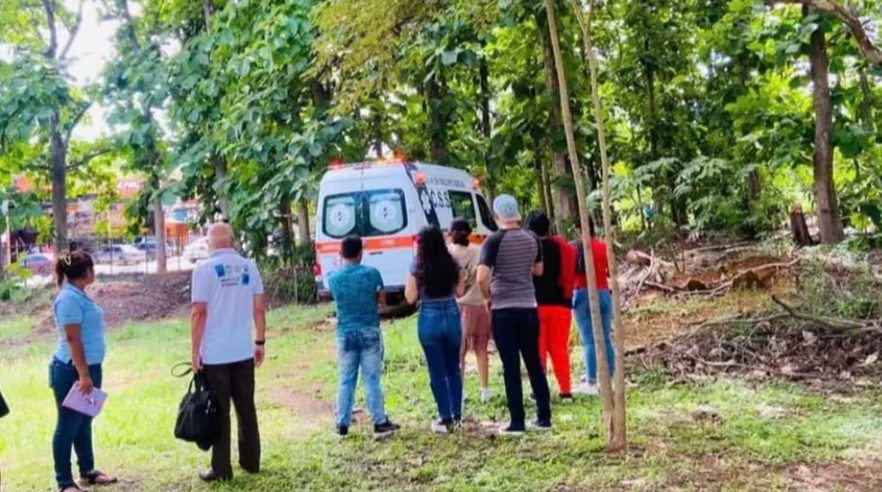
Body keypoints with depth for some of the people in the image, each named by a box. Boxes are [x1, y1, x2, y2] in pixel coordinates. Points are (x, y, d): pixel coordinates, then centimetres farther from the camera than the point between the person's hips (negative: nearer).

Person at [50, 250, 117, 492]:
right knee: (68, 425, 0)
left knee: (84, 422, 18)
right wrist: (83, 375, -24)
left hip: (89, 367, 10)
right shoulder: (70, 298, -19)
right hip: (73, 370, -10)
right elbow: (72, 339, -22)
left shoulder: (79, 295, 11)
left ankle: (87, 471, 30)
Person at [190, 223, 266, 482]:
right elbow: (259, 308, 3)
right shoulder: (249, 267, 3)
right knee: (246, 407, 14)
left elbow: (199, 313, -12)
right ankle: (251, 461, 23)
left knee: (219, 412, 4)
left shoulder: (204, 269, -9)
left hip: (215, 353, -4)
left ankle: (221, 469, 9)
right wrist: (260, 341, 12)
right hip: (244, 351, 4)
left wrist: (195, 350, -6)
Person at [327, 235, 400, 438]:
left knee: (346, 381, 9)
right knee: (372, 380, 4)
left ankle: (342, 425, 13)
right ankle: (380, 422, 9)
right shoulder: (372, 273, -8)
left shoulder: (334, 278, -3)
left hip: (346, 334, 2)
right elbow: (382, 300, 1)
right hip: (370, 332, -1)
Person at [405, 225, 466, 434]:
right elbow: (460, 291, 7)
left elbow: (411, 298, -7)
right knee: (453, 367, 16)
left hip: (429, 319, -3)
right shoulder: (453, 264, 0)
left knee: (437, 371, 4)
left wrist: (409, 280, 7)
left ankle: (446, 419, 6)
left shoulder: (417, 267, -8)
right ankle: (457, 414, 22)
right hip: (451, 316, 3)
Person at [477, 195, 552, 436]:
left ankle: (517, 422, 4)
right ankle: (544, 417, 18)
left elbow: (482, 278, -18)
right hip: (529, 307, 4)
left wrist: (488, 298, -1)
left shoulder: (495, 240, -10)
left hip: (504, 310, -4)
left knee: (511, 368, 0)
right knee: (534, 364, 13)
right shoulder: (532, 238, 4)